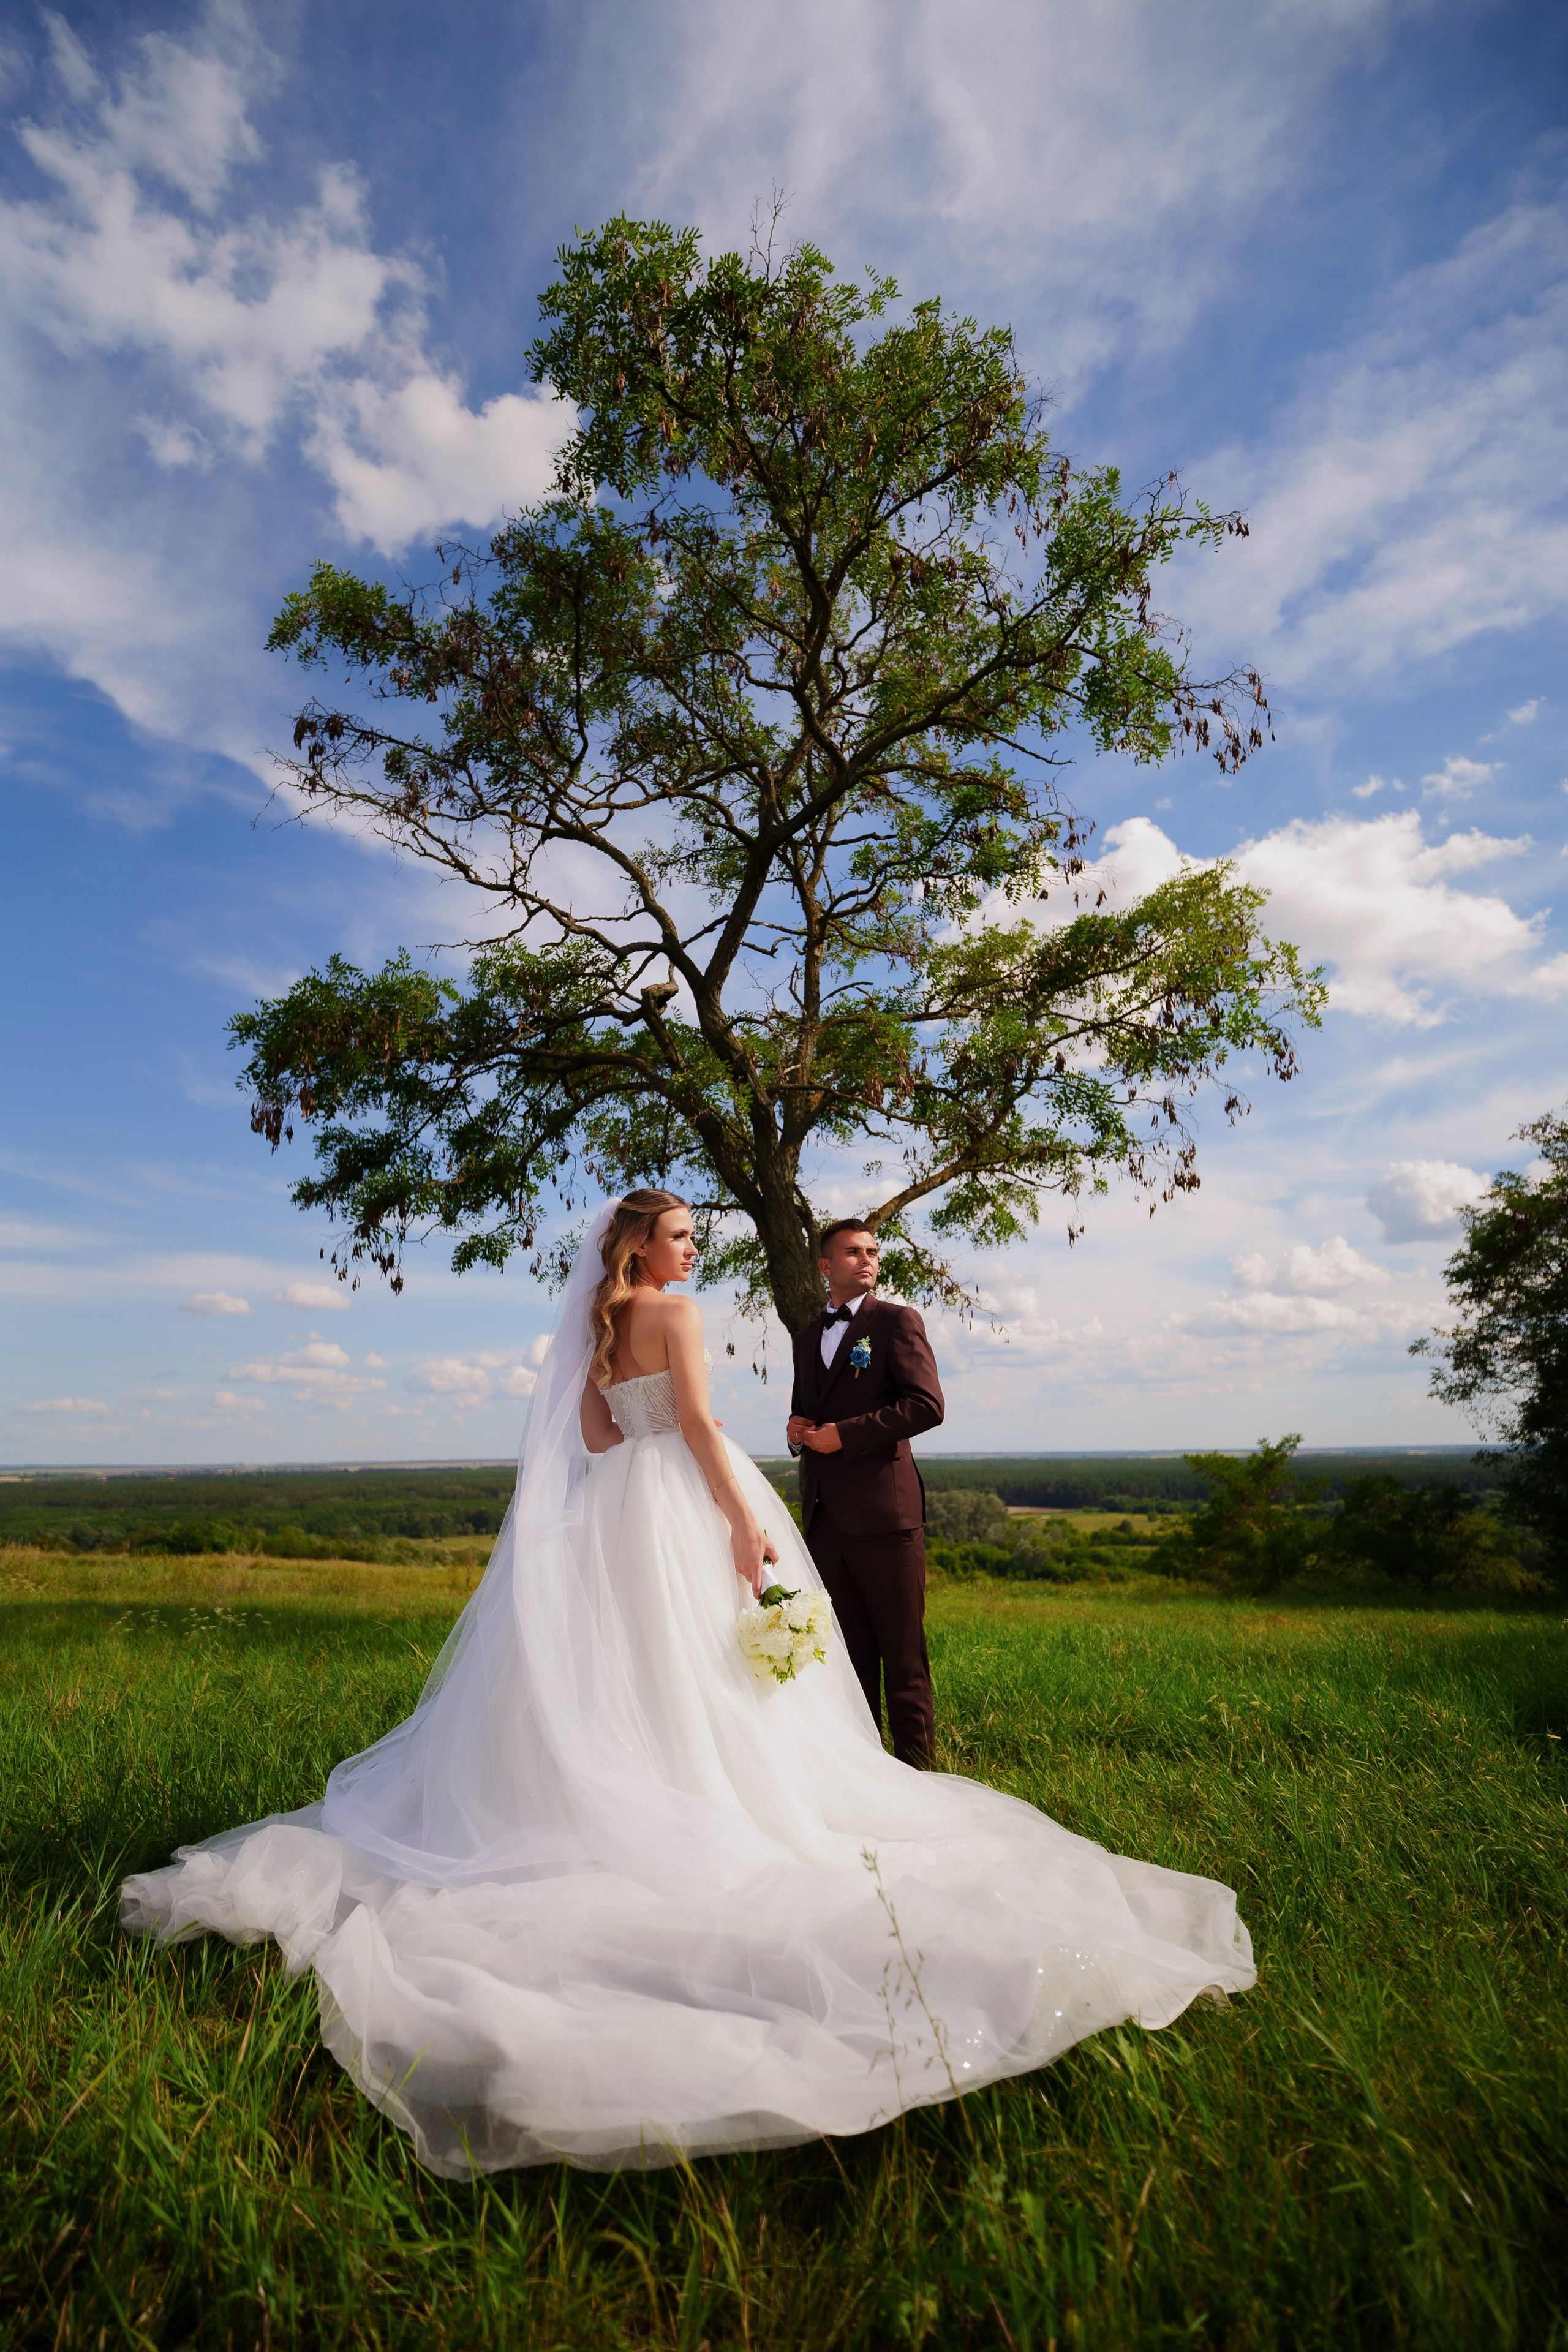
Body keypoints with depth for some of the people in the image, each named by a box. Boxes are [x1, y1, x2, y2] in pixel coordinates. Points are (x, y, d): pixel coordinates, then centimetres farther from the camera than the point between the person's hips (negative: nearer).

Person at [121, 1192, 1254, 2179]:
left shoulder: (599, 1323, 12)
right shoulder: (674, 1311, -11)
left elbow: (591, 1431, 14)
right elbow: (696, 1422, -18)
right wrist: (746, 1520, -18)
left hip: (618, 1505, 8)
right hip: (686, 1502, -8)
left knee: (620, 1666, 16)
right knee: (696, 1668, 0)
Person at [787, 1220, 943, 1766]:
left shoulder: (896, 1320, 0)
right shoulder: (807, 1338, 19)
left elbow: (926, 1404, -12)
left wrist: (844, 1433, -15)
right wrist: (797, 1432, 5)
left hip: (883, 1509, -6)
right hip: (825, 1514, 6)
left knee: (902, 1651, 1)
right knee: (849, 1650, 13)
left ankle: (916, 1766, 13)